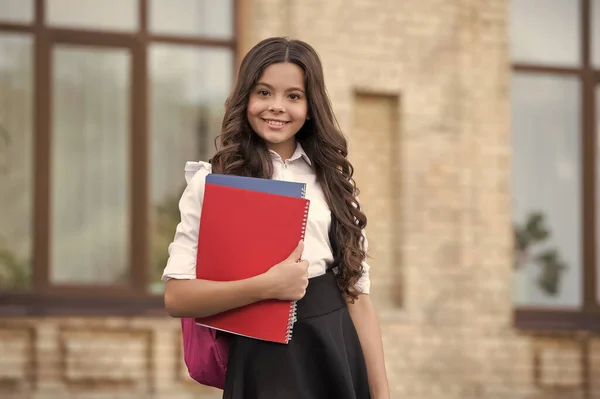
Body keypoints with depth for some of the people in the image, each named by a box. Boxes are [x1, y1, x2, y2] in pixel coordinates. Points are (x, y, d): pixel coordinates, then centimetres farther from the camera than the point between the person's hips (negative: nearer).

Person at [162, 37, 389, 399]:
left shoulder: (334, 182, 9)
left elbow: (358, 294, 5)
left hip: (337, 354, 3)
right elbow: (177, 295, -8)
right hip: (262, 359, -3)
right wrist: (266, 286, -20)